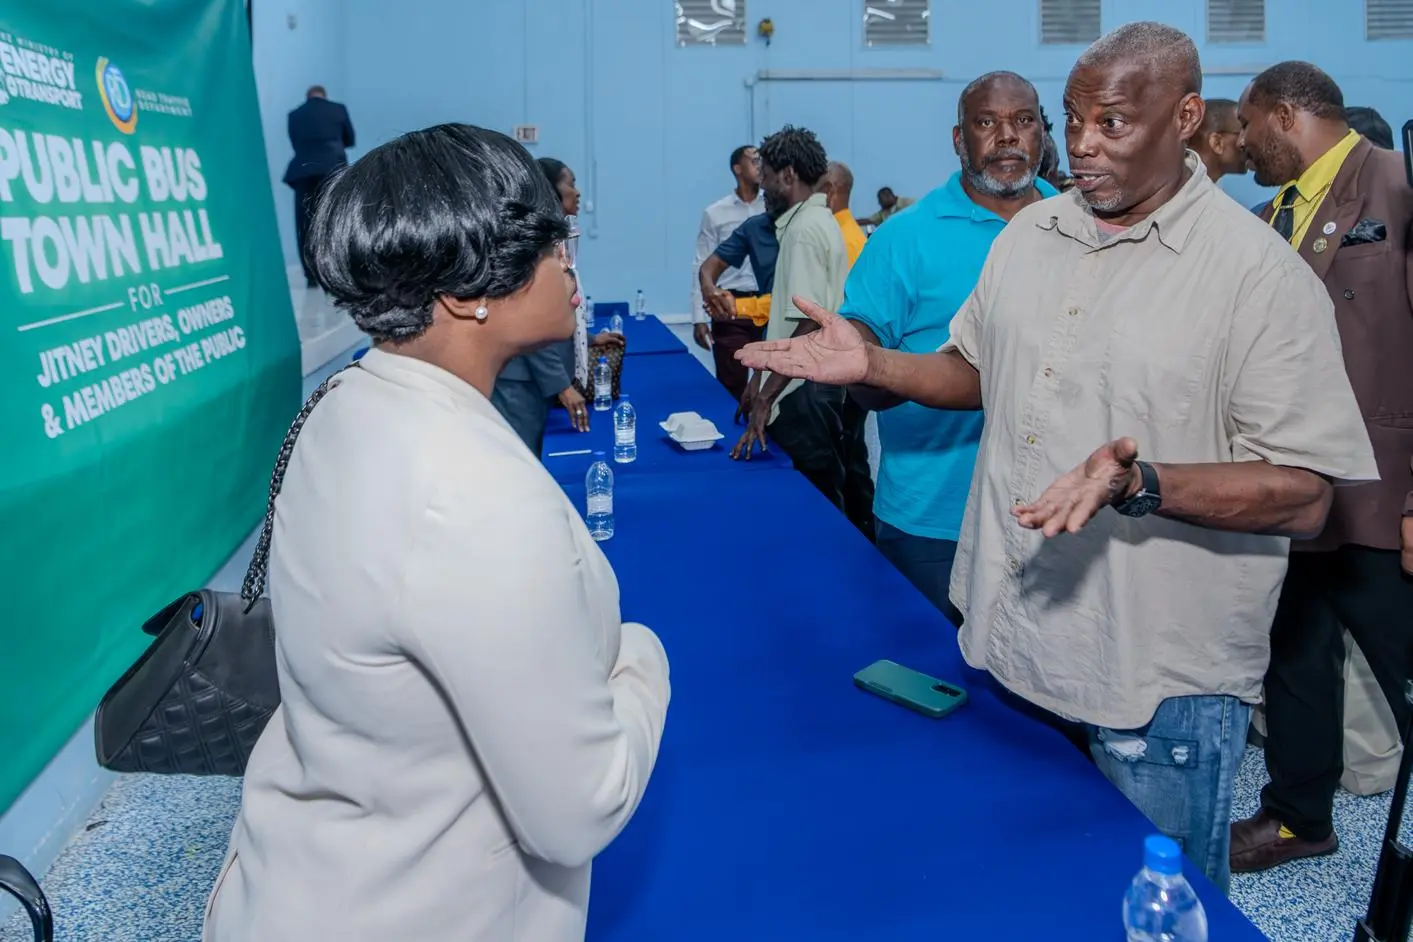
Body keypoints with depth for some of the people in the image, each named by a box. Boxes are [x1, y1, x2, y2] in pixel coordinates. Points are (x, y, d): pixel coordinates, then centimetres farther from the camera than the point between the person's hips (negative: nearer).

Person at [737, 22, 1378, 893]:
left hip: (1162, 680, -5)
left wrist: (1140, 486, -32)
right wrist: (872, 363, 1)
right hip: (1007, 639, 6)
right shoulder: (1030, 233, 6)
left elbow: (1304, 497, -16)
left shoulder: (1260, 273, -14)